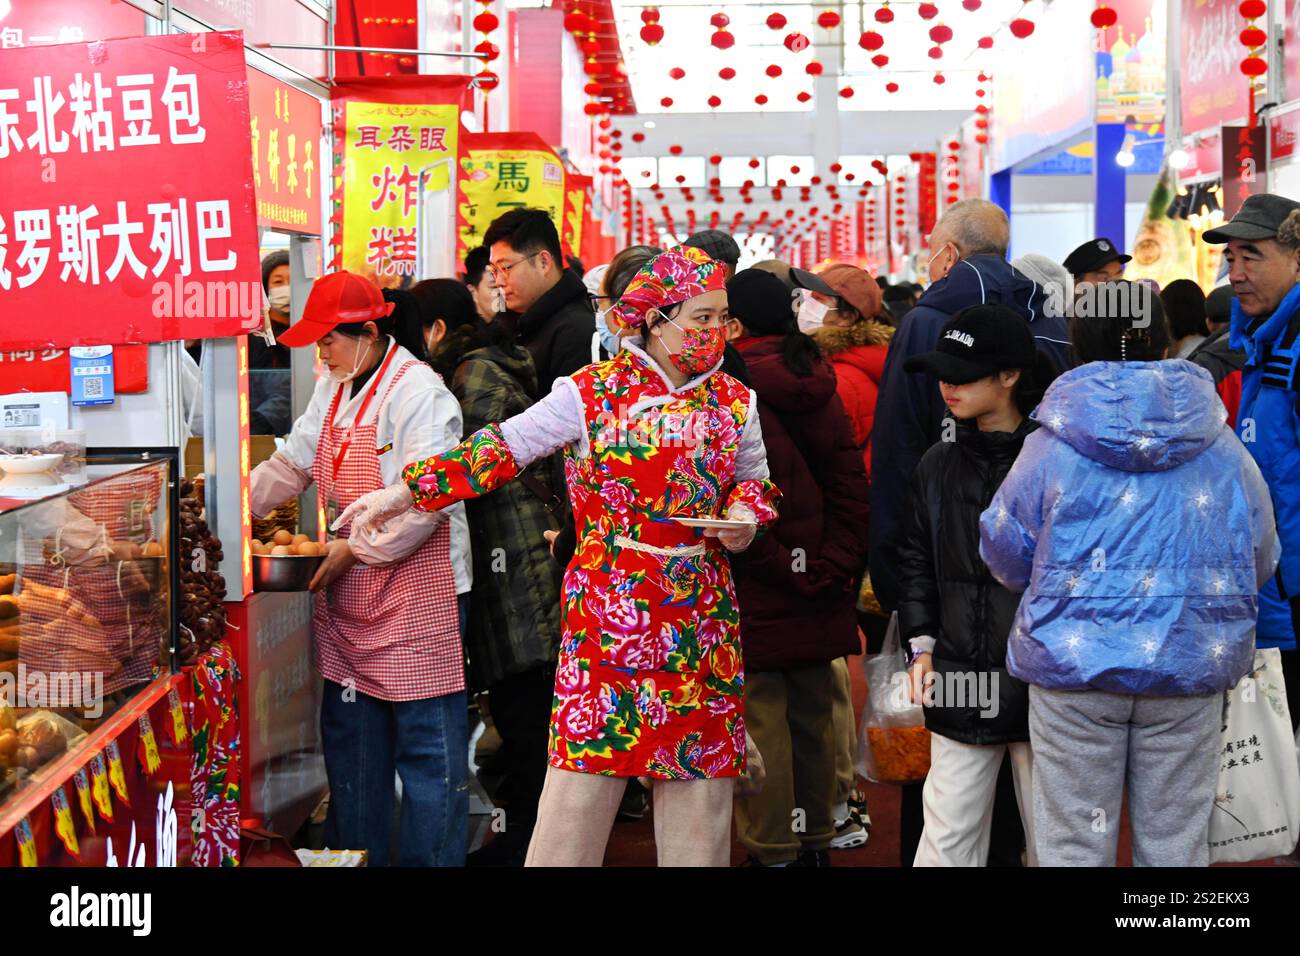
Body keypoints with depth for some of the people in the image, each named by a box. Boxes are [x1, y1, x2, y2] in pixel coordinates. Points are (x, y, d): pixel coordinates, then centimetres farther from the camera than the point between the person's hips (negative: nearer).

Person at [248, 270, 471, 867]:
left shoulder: (417, 391, -15)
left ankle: (429, 858, 8)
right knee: (350, 744, 15)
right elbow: (290, 465, 20)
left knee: (427, 746, -1)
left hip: (414, 597, -9)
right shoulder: (333, 391, 14)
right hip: (347, 602, 9)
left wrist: (355, 550, -17)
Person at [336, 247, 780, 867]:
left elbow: (754, 479, 22)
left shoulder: (735, 403, 8)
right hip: (608, 603, -3)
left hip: (701, 616, 3)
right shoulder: (591, 393, -3)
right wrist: (403, 493, -3)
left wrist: (744, 517, -1)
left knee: (697, 776, 5)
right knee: (588, 755, -5)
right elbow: (499, 450, -1)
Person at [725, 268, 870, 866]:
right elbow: (851, 482, 5)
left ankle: (773, 849, 5)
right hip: (818, 591, 6)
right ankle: (817, 838, 24)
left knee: (759, 717, 0)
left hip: (756, 586, -6)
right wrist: (835, 566, 4)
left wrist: (778, 566, -9)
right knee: (813, 715, 15)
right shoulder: (817, 384, 7)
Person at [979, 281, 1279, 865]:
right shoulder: (1225, 451, 1)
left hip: (1074, 666, -2)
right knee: (1176, 841, 11)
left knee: (1074, 843, 8)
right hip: (1191, 666, 2)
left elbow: (1003, 555, 3)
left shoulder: (1048, 448, -6)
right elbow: (1259, 562, 12)